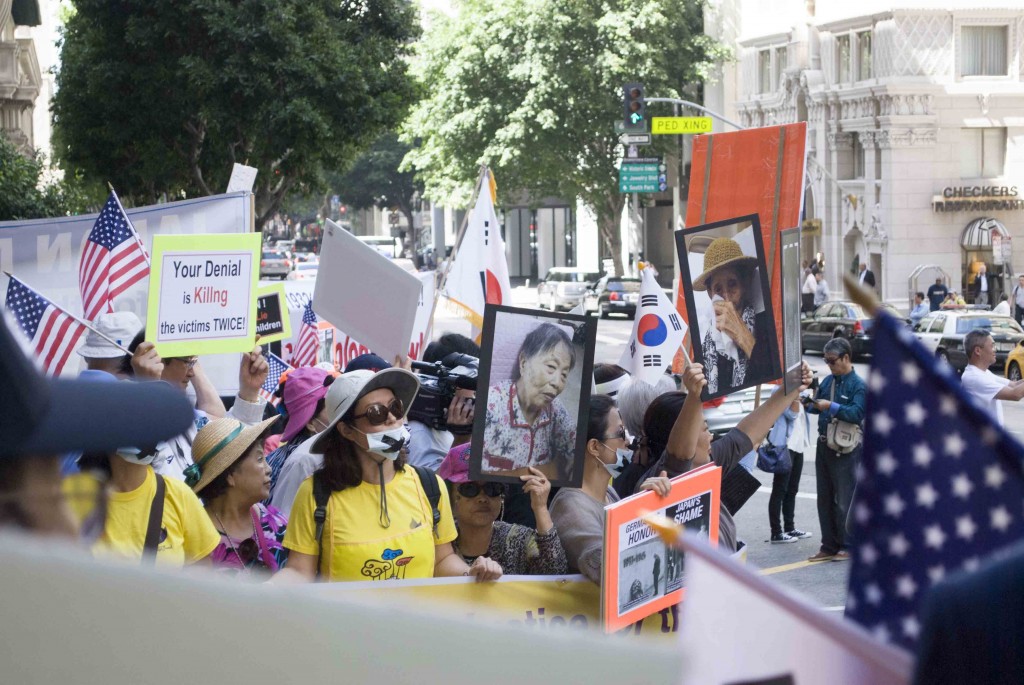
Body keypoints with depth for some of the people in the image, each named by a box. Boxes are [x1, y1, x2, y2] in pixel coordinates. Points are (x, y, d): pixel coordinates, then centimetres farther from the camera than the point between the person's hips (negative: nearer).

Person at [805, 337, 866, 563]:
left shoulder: (858, 385, -9)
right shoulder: (828, 381, 12)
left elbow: (857, 413, -20)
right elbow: (817, 406, 15)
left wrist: (831, 407, -25)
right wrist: (809, 403, -5)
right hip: (824, 444, 8)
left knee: (844, 500, -3)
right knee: (824, 499, 11)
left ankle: (847, 547, 5)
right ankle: (829, 546, 18)